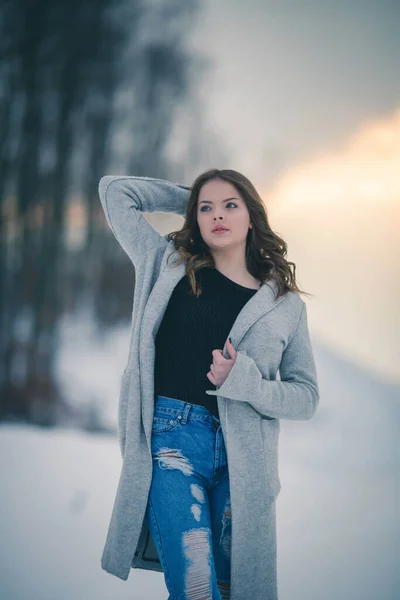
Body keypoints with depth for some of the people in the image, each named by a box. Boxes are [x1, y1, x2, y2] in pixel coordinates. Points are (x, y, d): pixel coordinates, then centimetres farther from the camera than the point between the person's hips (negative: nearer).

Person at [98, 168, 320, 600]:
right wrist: (192, 195, 19)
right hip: (173, 439, -2)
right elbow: (115, 191, 15)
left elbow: (306, 395, 9)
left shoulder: (285, 303, 10)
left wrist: (243, 380, -8)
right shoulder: (171, 266, 10)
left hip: (243, 457, 2)